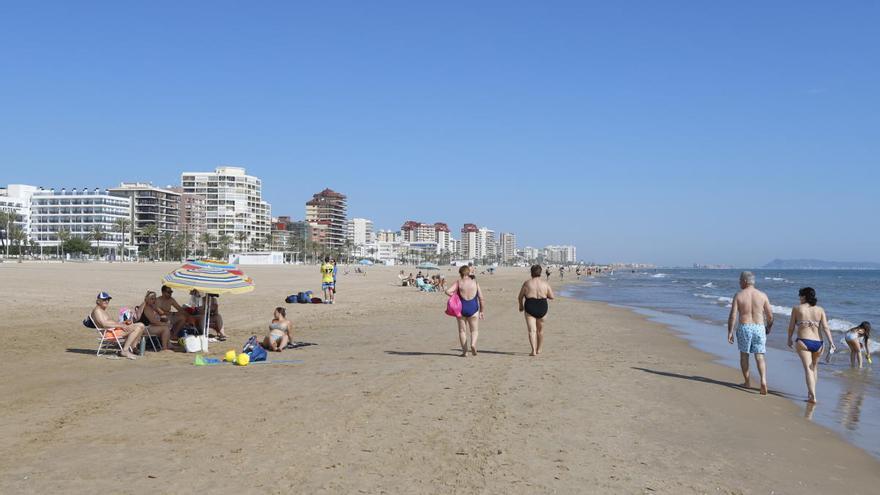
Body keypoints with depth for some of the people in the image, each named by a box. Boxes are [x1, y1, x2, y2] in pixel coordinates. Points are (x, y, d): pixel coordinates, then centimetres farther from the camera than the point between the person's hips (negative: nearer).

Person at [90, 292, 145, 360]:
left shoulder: (103, 311, 27)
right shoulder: (97, 310, -6)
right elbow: (104, 324, -20)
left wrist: (124, 323, 6)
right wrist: (121, 325, -20)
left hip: (115, 329, 10)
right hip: (109, 332, -10)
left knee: (140, 325, 4)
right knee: (136, 328, -22)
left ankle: (131, 348, -1)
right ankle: (125, 351, -23)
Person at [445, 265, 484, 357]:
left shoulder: (458, 282, -2)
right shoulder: (475, 282, 3)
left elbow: (448, 291, -15)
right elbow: (481, 298, 2)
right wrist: (481, 311, 10)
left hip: (461, 308, 0)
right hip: (473, 308, 0)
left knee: (462, 330, 10)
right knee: (474, 330, 11)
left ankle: (464, 351, 8)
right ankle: (473, 344, -16)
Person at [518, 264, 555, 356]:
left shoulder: (527, 283, -4)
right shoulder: (545, 284, 0)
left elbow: (520, 297, 1)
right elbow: (551, 296, 2)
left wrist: (521, 306, 19)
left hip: (530, 308, -2)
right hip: (542, 308, 2)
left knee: (532, 330, -3)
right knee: (540, 330, 19)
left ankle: (533, 350, -17)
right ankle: (539, 349, 31)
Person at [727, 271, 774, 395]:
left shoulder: (738, 295, -4)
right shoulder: (762, 295, 2)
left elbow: (733, 316, -8)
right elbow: (770, 316, 4)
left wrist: (730, 331, -2)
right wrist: (768, 328, 22)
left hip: (744, 328, -1)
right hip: (759, 328, 1)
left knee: (744, 355, 16)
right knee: (759, 357, 5)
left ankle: (747, 382, 24)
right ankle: (763, 380, -15)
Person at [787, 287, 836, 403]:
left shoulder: (797, 308, 1)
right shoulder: (820, 310, 7)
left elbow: (791, 327, 5)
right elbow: (825, 327, -3)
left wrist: (789, 339, 19)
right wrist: (831, 342, -6)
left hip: (803, 342, -4)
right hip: (818, 343, 4)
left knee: (808, 369, -7)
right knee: (814, 367, 22)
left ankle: (812, 396, -18)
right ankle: (811, 392, 32)